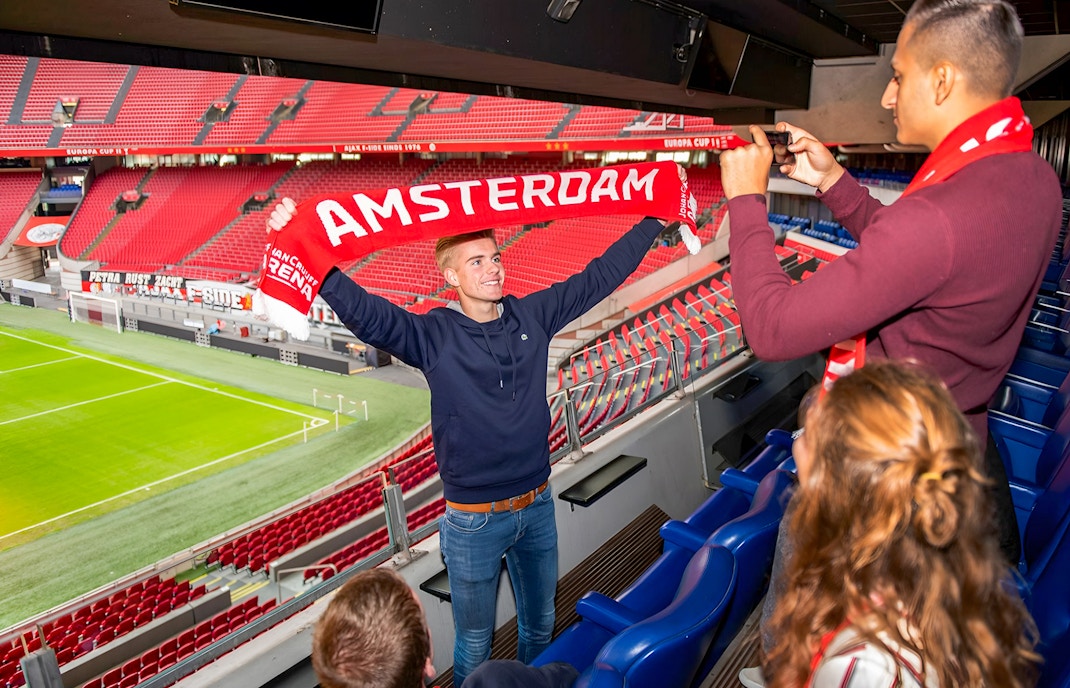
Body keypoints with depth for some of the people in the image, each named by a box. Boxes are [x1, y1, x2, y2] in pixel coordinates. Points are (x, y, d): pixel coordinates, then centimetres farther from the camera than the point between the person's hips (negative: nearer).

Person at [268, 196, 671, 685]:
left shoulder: (533, 315, -3)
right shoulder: (433, 336, -15)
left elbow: (601, 275, 2)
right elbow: (365, 313, -29)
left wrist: (656, 219, 4)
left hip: (538, 506, 4)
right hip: (474, 520, -4)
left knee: (540, 625, 26)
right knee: (475, 644, 15)